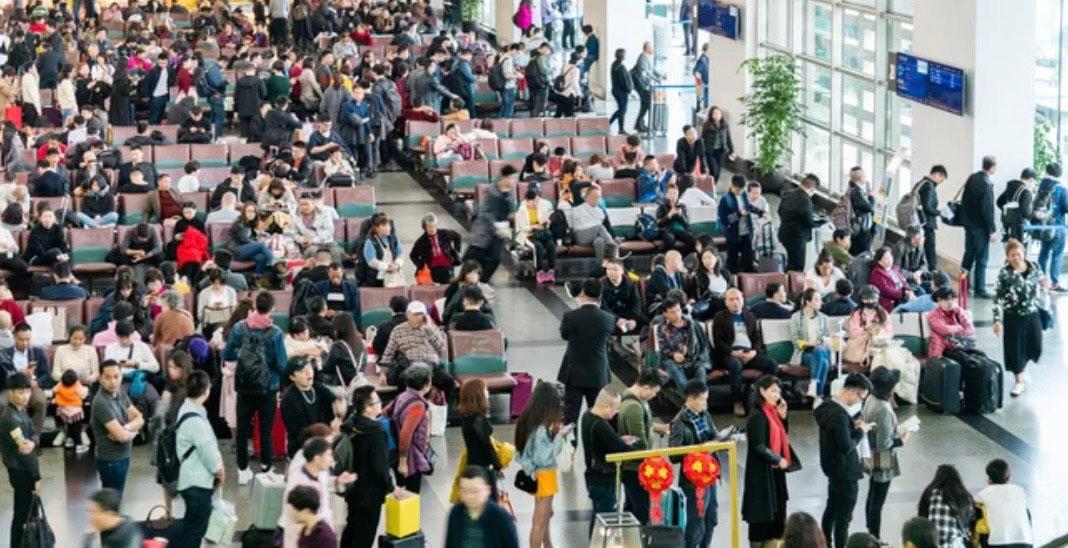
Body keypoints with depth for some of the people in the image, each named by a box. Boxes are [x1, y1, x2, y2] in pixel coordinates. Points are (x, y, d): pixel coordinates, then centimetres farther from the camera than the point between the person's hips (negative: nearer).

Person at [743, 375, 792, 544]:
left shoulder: (772, 413, 10)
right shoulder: (757, 416, -17)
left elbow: (782, 438, 14)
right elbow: (759, 447, -21)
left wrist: (782, 416, 2)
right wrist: (778, 460, -11)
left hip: (774, 471, 9)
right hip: (762, 472, -9)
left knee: (776, 511, 12)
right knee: (762, 513, -2)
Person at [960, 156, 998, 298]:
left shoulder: (972, 178, 4)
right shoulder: (986, 184, -21)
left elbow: (964, 200, 12)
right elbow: (987, 209, -20)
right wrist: (992, 230, -14)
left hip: (968, 223, 8)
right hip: (980, 226, -8)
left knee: (969, 254, 17)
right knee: (981, 258, -1)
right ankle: (979, 290, 2)